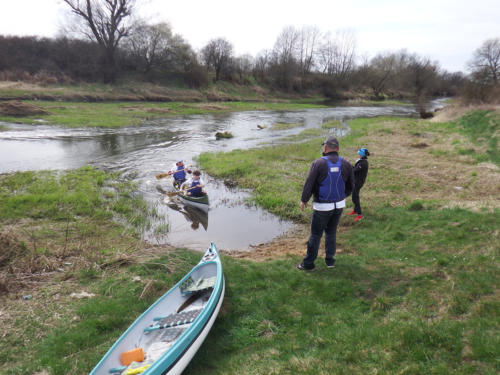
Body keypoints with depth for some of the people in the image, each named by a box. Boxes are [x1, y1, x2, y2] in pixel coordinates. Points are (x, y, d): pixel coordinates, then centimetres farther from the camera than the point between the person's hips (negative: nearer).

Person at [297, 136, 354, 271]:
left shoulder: (318, 163, -15)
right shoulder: (346, 164, -2)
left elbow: (309, 184, -14)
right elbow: (351, 185, 6)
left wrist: (303, 200, 0)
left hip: (322, 206, -4)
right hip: (339, 204, 4)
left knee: (315, 234, 6)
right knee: (331, 232, 21)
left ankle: (308, 263, 16)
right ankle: (330, 260, 29)